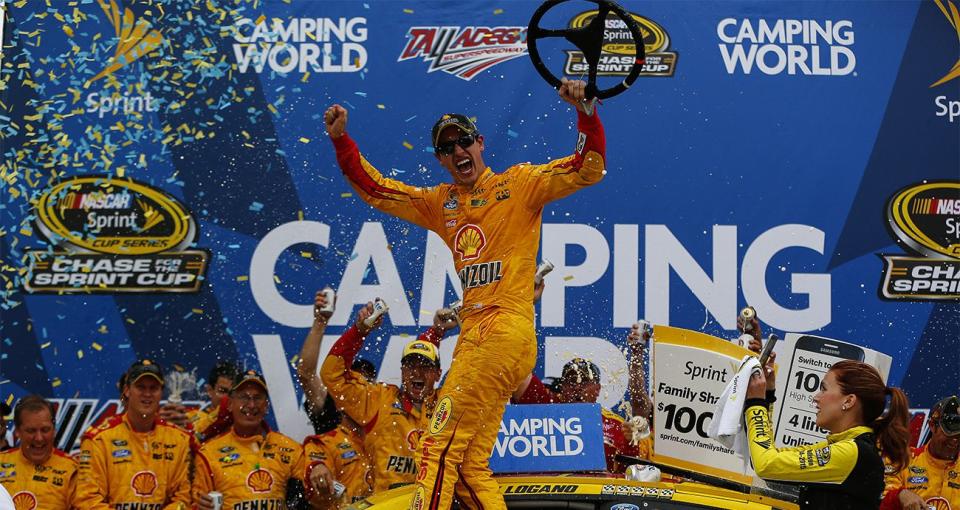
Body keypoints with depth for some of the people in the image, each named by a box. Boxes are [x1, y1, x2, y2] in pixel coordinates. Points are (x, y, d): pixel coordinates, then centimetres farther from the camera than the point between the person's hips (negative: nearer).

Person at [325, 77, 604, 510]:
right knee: (471, 466, 6)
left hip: (506, 329, -7)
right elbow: (374, 189, 25)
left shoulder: (520, 184, 5)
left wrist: (583, 112, -15)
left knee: (439, 448, -13)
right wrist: (341, 139, 15)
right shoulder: (441, 204, 21)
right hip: (473, 336, 7)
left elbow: (589, 169, -2)